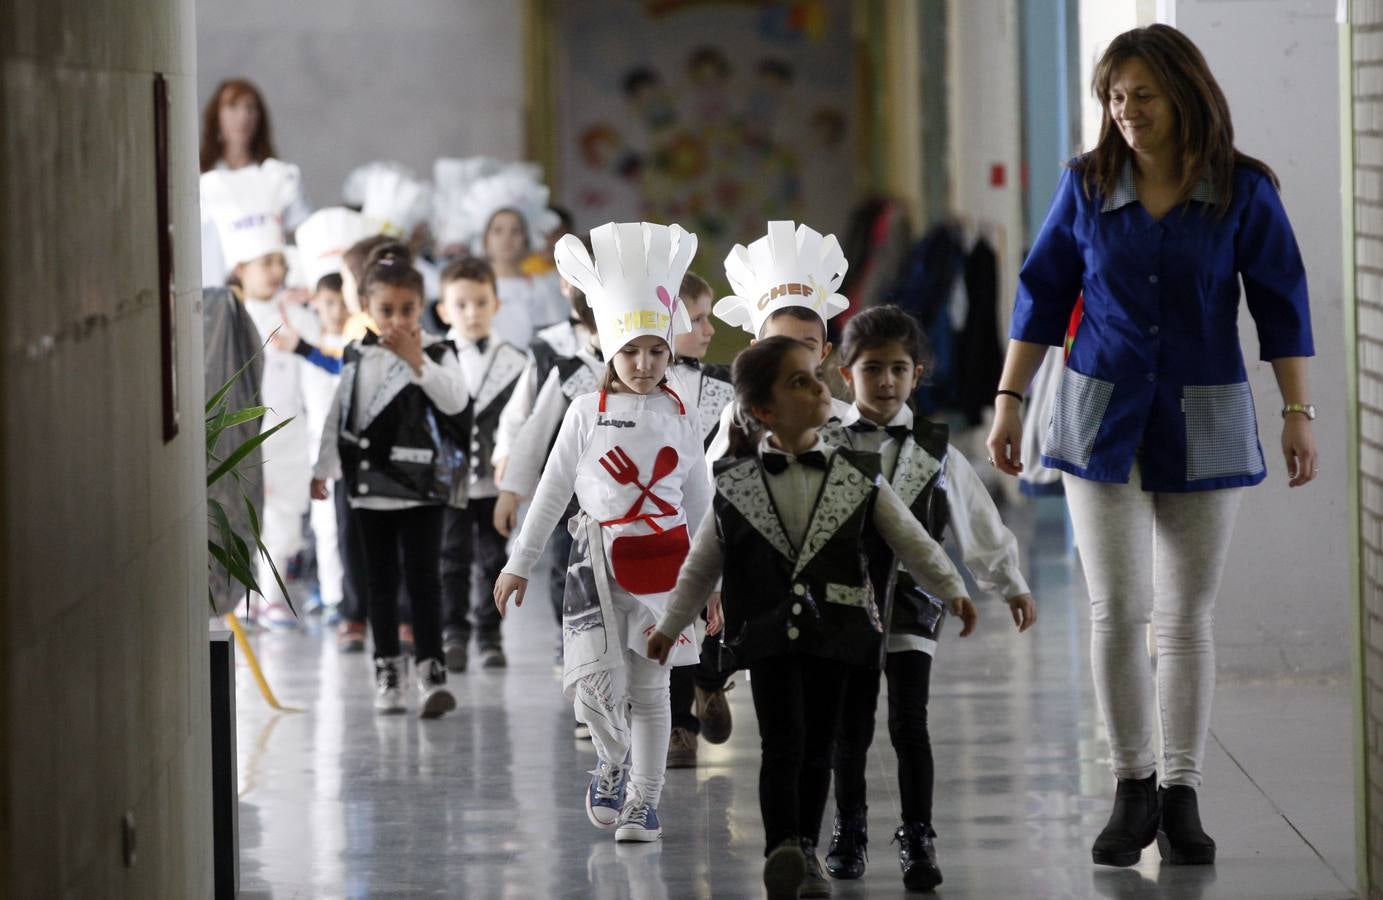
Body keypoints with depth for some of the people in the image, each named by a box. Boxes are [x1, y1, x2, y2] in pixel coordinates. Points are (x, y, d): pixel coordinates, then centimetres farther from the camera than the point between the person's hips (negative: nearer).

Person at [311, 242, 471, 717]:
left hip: (422, 485, -3)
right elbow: (339, 416, 13)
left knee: (423, 577, -9)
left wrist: (418, 362, -20)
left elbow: (455, 402, -17)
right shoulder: (357, 359, 7)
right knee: (381, 581, 9)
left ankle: (431, 672, -10)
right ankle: (387, 673, 15)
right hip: (370, 485, 3)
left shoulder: (438, 353, -2)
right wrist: (323, 468, 13)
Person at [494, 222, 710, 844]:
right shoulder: (588, 412, 1)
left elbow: (699, 500, 12)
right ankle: (613, 765, 20)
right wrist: (520, 564, 7)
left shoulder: (681, 416, 4)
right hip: (599, 555, -1)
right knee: (595, 685, -9)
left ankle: (643, 799, 12)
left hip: (664, 557, 1)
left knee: (649, 684, 2)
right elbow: (553, 490, 6)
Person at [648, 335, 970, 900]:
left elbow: (910, 539, 7)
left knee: (818, 748, 8)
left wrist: (950, 589, 0)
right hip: (768, 634, -2)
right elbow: (702, 563, 10)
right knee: (783, 743, -14)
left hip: (835, 631, 2)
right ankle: (781, 852, -11)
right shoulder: (734, 483, 0)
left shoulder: (858, 477, 1)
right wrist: (671, 625, 15)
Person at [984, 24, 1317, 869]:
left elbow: (1281, 307, 0)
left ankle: (1181, 798, 11)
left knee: (1188, 615, 4)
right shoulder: (1087, 185, 1)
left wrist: (1299, 412, -5)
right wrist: (1010, 400, 5)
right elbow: (1043, 294, 7)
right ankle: (1133, 789, 7)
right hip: (1102, 418, 1)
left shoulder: (1243, 192, -3)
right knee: (1116, 608, -6)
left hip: (1202, 421, -1)